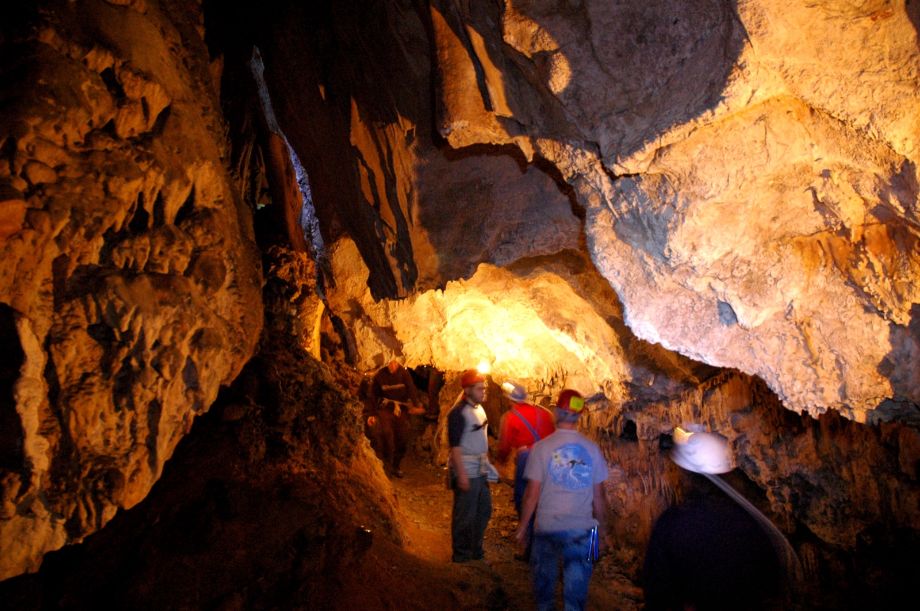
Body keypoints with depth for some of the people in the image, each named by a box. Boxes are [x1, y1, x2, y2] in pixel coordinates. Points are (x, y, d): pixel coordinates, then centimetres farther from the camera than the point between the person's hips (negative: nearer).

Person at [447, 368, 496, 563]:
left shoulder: (479, 408, 9)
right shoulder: (459, 413, -18)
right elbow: (455, 446, -20)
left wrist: (487, 463, 16)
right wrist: (461, 474, -22)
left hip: (480, 470, 9)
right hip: (466, 472, -9)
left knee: (484, 510, 18)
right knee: (465, 514, 3)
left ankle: (475, 549, 35)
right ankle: (461, 554, 20)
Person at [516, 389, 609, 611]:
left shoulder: (541, 447, -11)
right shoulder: (592, 449, -5)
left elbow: (532, 494, -9)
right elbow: (598, 495, 1)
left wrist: (522, 526, 4)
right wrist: (601, 525, 16)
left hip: (547, 528, -1)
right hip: (581, 528, 1)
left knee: (544, 580, 19)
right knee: (576, 586, 12)